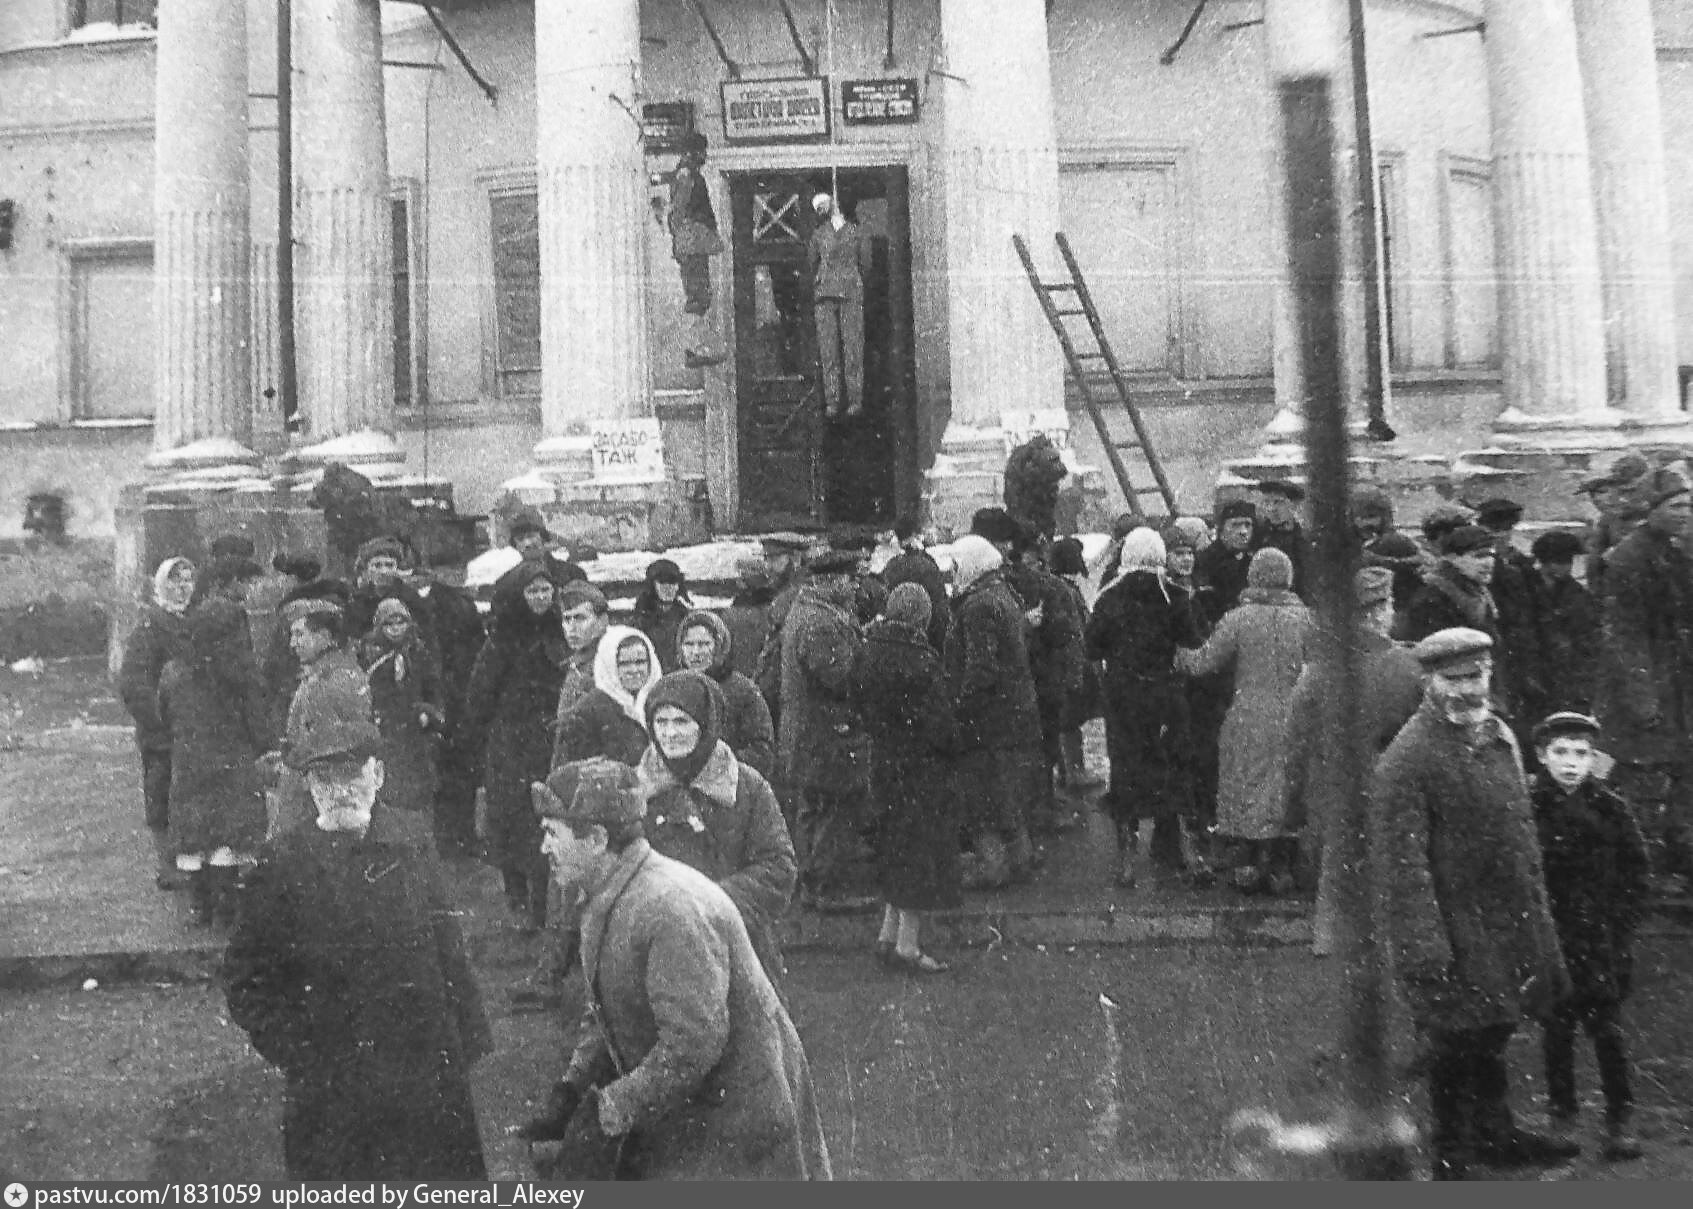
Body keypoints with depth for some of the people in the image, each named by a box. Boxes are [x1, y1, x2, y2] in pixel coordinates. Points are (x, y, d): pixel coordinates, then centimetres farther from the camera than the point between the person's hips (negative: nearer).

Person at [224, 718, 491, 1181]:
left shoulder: (407, 837, 1)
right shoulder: (284, 867, -10)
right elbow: (245, 984, -4)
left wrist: (468, 1034, 7)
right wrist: (301, 1056, -11)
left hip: (433, 1074, 3)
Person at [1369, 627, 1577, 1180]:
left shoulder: (1501, 736, 7)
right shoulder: (1405, 760, -19)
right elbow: (1400, 864, -21)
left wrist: (1537, 909, 19)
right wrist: (1425, 954, -24)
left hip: (1509, 922, 7)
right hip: (1453, 931, -7)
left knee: (1493, 1034, 20)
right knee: (1456, 1046, 3)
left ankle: (1495, 1134, 39)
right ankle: (1451, 1160, 21)